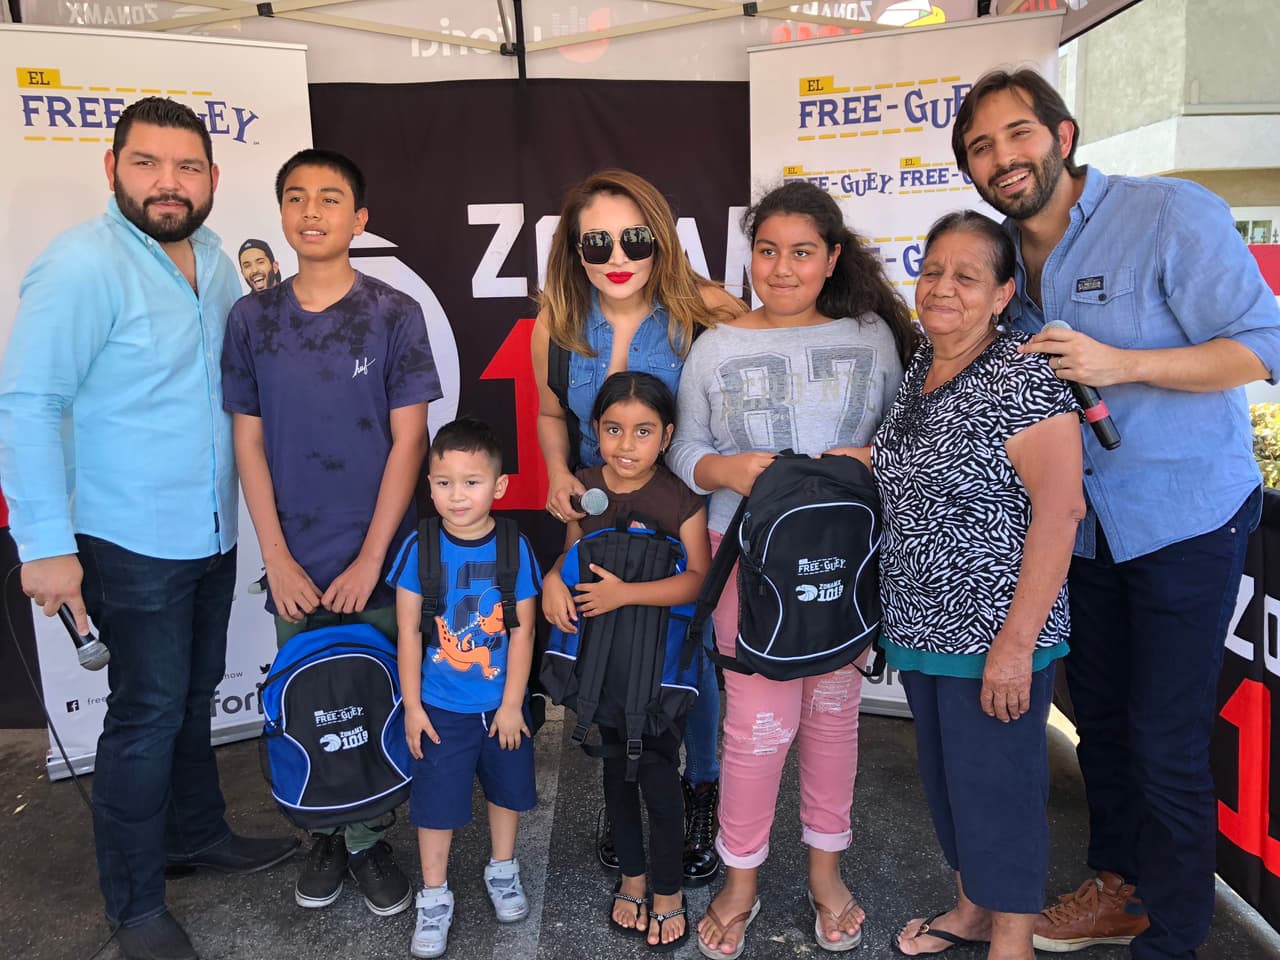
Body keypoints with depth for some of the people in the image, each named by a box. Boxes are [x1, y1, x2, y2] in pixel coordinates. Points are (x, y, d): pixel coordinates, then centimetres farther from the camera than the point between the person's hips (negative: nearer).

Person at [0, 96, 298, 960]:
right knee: (149, 713, 3)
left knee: (195, 696, 20)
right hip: (132, 542, -7)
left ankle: (197, 834, 40)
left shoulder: (216, 260, 6)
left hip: (213, 532, 7)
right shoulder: (83, 265, -16)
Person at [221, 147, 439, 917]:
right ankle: (328, 833, 33)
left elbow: (408, 441, -7)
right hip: (295, 566, 2)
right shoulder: (252, 318, 3)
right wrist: (278, 561, -4)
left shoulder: (396, 315, -4)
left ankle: (367, 838, 28)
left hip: (379, 561, -2)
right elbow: (249, 443, 3)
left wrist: (370, 559, -11)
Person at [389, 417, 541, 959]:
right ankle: (434, 897, 29)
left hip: (502, 703, 1)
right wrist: (412, 706, -6)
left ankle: (502, 870, 43)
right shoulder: (420, 547, -14)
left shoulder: (514, 548, -13)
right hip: (441, 706, -1)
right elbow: (408, 632, -8)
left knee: (507, 787, 19)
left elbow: (522, 631, -8)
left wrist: (511, 705, -8)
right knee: (436, 799, 9)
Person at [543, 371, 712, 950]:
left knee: (658, 772, 2)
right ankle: (631, 877, 39)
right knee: (616, 766, 18)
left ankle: (668, 892, 26)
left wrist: (625, 593, -29)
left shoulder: (680, 498, -14)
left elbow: (698, 577, -21)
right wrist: (552, 579, -13)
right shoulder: (583, 489, -4)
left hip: (660, 657, -3)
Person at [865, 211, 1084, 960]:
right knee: (944, 772, 20)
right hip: (922, 624, 8)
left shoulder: (1023, 378, -16)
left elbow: (1060, 511, -20)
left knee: (997, 783, 6)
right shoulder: (919, 367, 7)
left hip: (995, 634, -8)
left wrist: (1017, 643, -22)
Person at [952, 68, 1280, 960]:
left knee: (1166, 743, 0)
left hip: (1185, 519, -6)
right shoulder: (1005, 257, 5)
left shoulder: (1172, 214, -14)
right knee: (1099, 715, 18)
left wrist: (1122, 364, -27)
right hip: (1083, 523, 7)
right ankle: (1120, 885, 39)